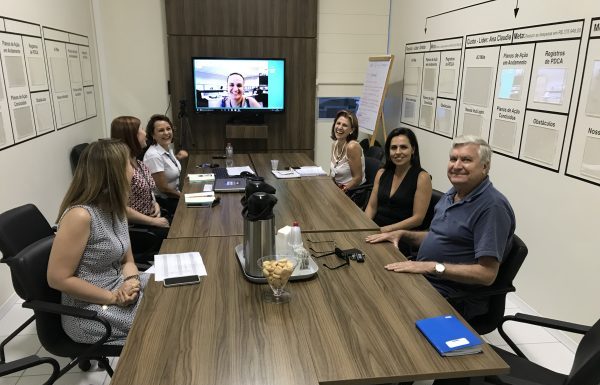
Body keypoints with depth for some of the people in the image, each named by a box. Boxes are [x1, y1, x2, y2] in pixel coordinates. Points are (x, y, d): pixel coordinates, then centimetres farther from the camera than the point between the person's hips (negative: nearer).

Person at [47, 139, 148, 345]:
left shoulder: (115, 208, 2)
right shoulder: (80, 215, -23)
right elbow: (58, 279, -21)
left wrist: (131, 281, -13)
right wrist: (113, 298, -18)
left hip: (118, 288, 7)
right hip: (91, 312, -7)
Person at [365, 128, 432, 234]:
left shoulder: (422, 177, -6)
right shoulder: (382, 173, 11)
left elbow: (418, 218, -10)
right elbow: (372, 207, 11)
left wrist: (385, 229, -17)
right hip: (375, 229, 6)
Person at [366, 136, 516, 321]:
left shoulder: (493, 206, -19)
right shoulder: (452, 193, 9)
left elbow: (487, 273, -23)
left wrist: (432, 267, -26)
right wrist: (402, 234, 6)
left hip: (454, 297, -8)